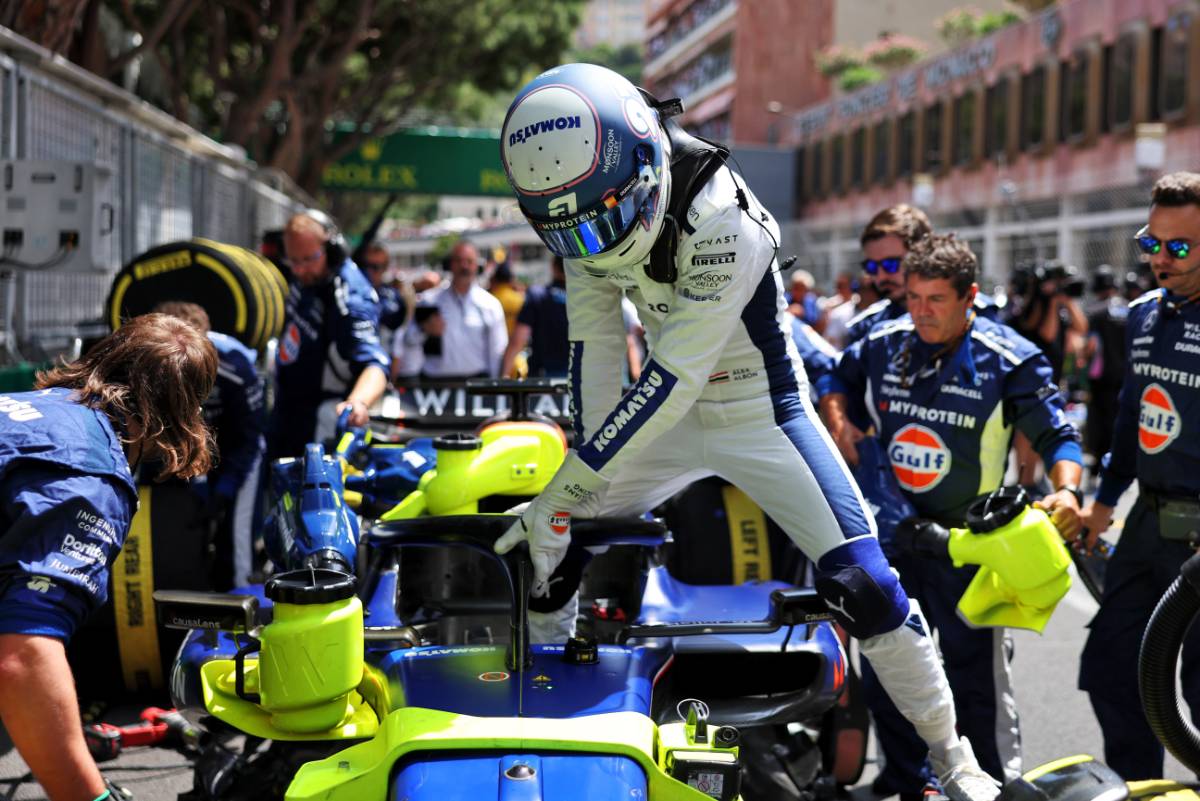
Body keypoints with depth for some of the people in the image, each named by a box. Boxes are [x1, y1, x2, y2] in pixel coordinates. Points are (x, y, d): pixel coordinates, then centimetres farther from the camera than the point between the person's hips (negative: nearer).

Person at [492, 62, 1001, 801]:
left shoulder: (720, 220, -32)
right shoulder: (591, 220, -10)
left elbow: (673, 378, -32)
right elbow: (594, 346, -4)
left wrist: (571, 482, -30)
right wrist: (588, 459, -9)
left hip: (763, 412, -6)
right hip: (670, 411, 6)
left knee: (861, 580, -17)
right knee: (548, 540, 1)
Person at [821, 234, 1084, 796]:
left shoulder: (1009, 360, -13)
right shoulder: (883, 344, -1)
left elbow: (1056, 435, -11)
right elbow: (837, 379, 19)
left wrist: (1066, 491, -29)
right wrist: (838, 420, -1)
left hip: (967, 540, -5)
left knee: (977, 678, -3)